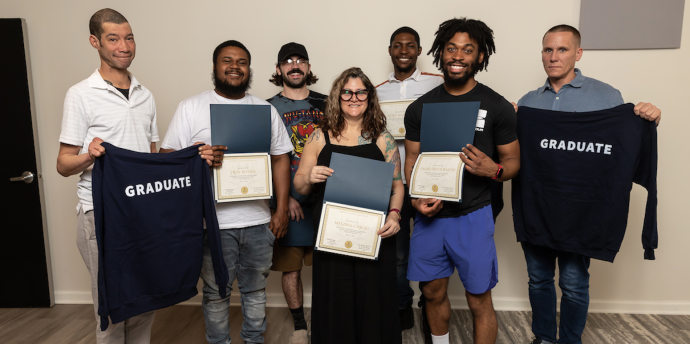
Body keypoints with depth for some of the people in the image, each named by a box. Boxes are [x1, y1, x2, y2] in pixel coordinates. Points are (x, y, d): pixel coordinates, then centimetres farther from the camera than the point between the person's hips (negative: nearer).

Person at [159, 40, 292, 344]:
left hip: (258, 220, 3)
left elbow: (280, 159, 9)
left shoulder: (266, 110, 9)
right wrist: (196, 157, -25)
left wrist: (282, 210, 3)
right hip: (214, 221, -2)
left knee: (256, 289, 17)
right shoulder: (191, 107, 1)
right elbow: (168, 156, -3)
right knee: (216, 292, 11)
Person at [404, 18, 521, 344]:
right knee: (433, 292, 17)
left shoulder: (497, 107, -4)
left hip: (472, 216, -3)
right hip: (429, 215, 3)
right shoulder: (420, 107, 4)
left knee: (479, 301, 6)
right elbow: (412, 160, 8)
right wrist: (415, 198, -9)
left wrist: (492, 170, -21)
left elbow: (513, 161, 1)